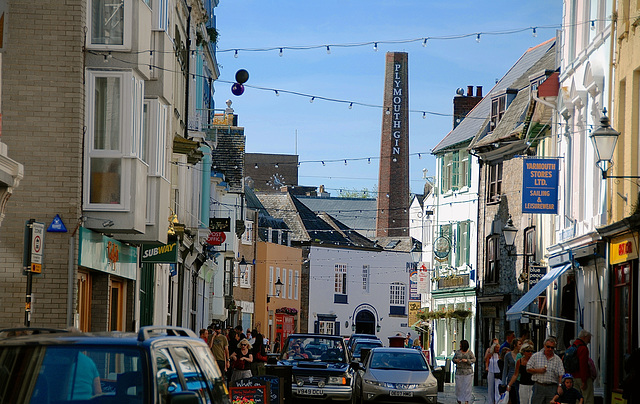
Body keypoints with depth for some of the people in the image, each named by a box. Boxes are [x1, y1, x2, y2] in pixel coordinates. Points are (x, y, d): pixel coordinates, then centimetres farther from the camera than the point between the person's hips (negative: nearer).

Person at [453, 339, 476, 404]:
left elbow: (474, 360, -5)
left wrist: (467, 360, -19)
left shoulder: (470, 352, 0)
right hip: (459, 371, 2)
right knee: (459, 385, -1)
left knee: (467, 386, -4)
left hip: (468, 371, -2)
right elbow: (453, 359, 11)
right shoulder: (457, 352, 7)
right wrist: (456, 360, -12)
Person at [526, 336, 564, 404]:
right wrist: (538, 370, -10)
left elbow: (561, 375, 2)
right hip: (538, 387, 0)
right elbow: (528, 369, 6)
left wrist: (559, 386, -11)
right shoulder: (535, 356, 7)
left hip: (552, 388, 0)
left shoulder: (558, 359, 7)